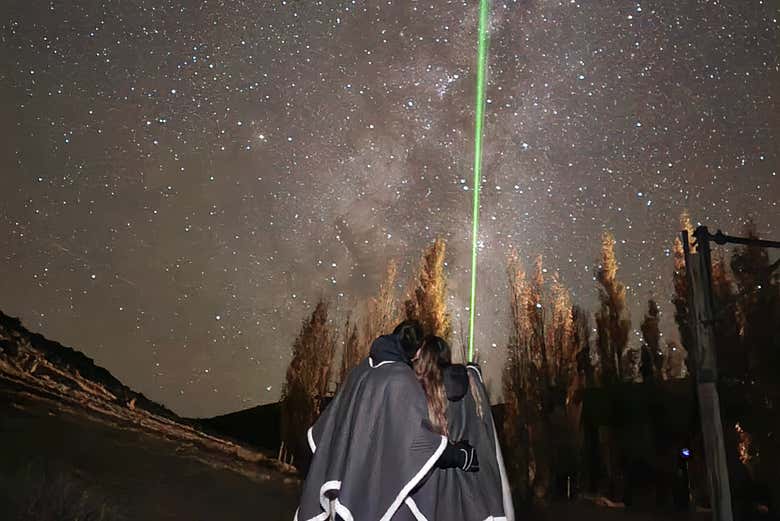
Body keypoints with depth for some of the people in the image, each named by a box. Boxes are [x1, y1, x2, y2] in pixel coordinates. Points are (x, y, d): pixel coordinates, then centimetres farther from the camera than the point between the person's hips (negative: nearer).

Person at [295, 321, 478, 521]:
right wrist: (461, 456, -15)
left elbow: (329, 422, 13)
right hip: (385, 483, -7)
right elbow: (416, 432, -24)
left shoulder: (361, 371, 3)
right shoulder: (401, 380, -19)